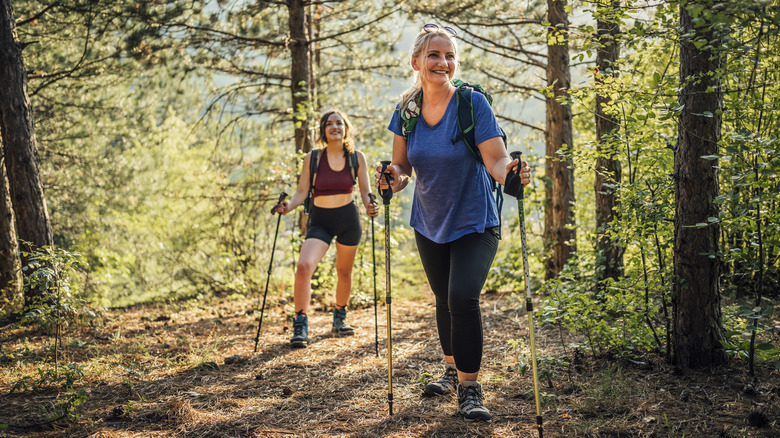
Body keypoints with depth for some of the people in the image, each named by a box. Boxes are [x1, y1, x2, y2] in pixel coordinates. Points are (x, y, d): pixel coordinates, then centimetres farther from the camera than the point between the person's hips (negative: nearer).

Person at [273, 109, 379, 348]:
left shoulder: (356, 157, 0)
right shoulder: (312, 158, -3)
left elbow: (365, 191, 2)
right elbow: (301, 192, -3)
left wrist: (370, 206, -20)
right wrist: (288, 206, -22)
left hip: (349, 220, 2)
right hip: (320, 221, -1)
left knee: (344, 271, 14)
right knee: (304, 265, -23)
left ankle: (340, 317, 38)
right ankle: (300, 326, -17)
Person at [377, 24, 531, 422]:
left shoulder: (472, 103, -16)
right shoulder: (406, 109, -4)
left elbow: (496, 159, -20)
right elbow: (402, 168, 2)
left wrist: (509, 170, -42)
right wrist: (393, 179, -20)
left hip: (474, 224, -4)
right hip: (429, 225, 5)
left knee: (463, 297, -18)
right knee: (444, 299, 16)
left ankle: (469, 386, -4)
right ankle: (452, 369, 38)